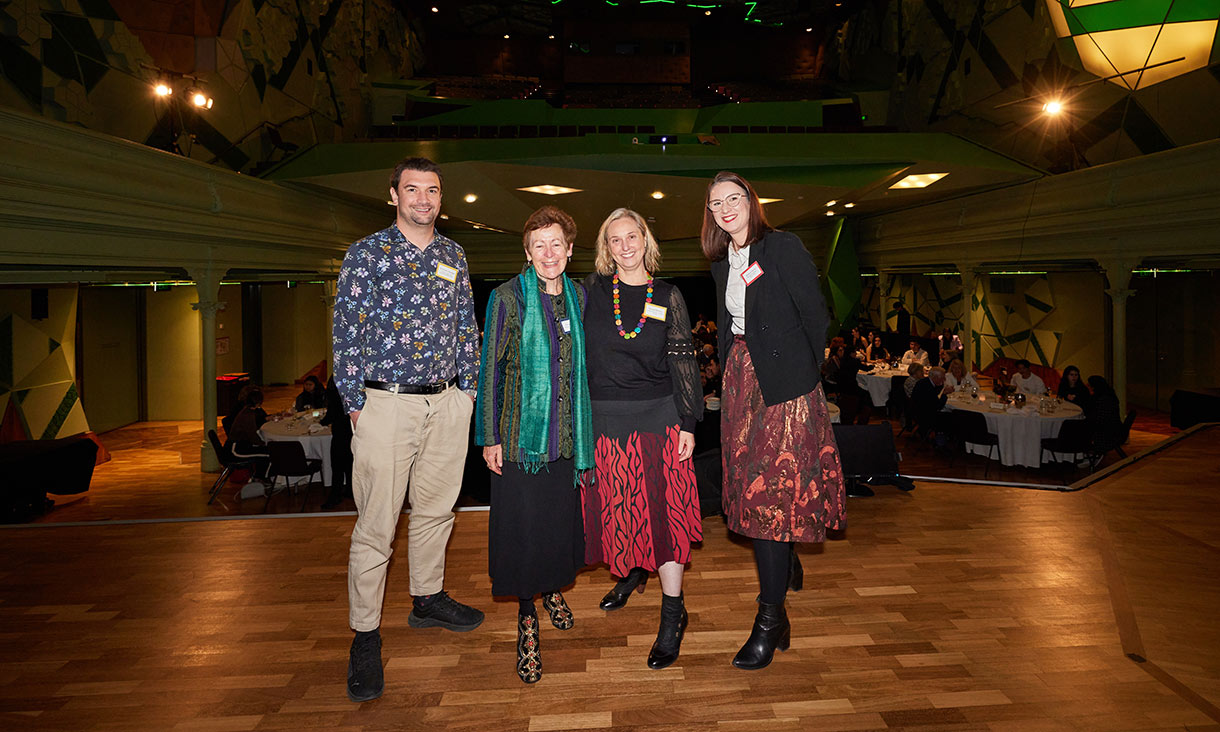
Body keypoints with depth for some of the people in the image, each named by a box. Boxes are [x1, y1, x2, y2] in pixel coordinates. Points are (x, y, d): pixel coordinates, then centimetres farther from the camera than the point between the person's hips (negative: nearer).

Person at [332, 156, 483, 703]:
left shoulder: (452, 255, 12)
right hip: (386, 404, -5)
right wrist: (355, 403, -7)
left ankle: (427, 599, 35)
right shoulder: (367, 254, -2)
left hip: (448, 402, 5)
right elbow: (347, 334, -4)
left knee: (436, 506, 16)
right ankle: (365, 636, 11)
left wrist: (469, 387, 10)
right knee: (376, 524, -2)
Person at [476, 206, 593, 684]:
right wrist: (489, 437, -6)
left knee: (561, 517, 11)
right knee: (522, 525, 0)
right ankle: (527, 619, 19)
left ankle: (554, 589, 40)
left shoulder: (578, 297, 7)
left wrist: (587, 426, 13)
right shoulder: (508, 297, -5)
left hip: (567, 433, 4)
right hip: (520, 433, -3)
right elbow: (491, 368, -4)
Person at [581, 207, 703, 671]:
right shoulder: (592, 290, 4)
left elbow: (683, 362, 3)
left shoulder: (667, 296, 3)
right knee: (614, 506, 10)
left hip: (658, 418, -1)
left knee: (663, 510, -3)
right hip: (603, 419, 2)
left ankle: (673, 614, 9)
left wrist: (688, 423, -3)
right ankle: (632, 571, 40)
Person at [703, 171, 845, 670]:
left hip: (783, 385, -7)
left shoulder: (784, 248, -6)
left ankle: (771, 620, -1)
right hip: (741, 383, 7)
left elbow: (815, 316, -6)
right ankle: (787, 565, 37)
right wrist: (730, 378, 12)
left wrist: (807, 376, -4)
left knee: (772, 493, -8)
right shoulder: (722, 264, 15)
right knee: (753, 488, 11)